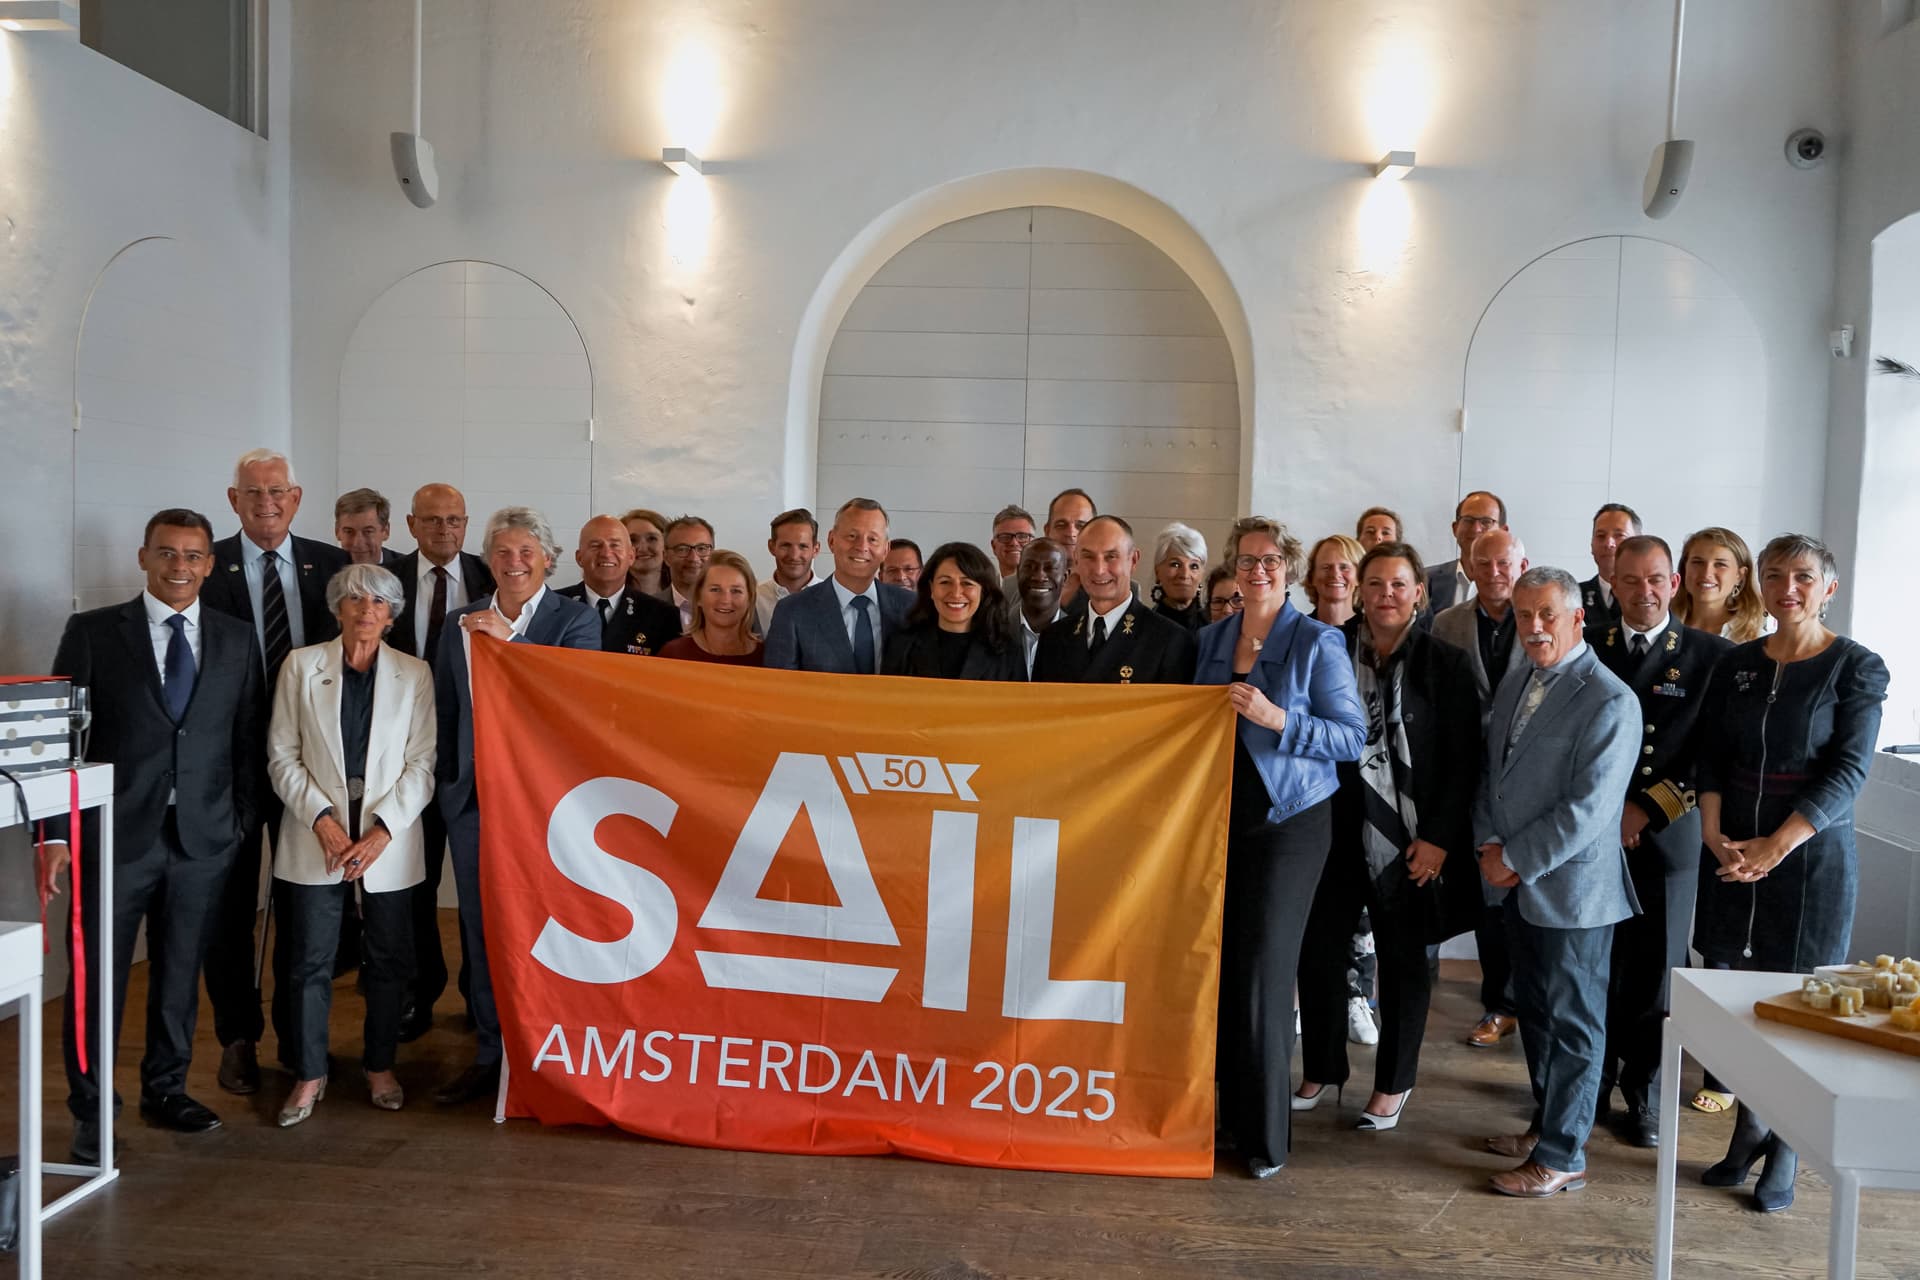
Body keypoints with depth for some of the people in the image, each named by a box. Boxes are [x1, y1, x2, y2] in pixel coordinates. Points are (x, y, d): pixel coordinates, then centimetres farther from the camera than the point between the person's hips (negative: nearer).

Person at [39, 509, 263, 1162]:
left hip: (204, 839, 2)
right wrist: (57, 834, -6)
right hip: (115, 836, -2)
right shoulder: (93, 632, 0)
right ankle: (90, 1110, 19)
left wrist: (246, 824, 4)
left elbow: (248, 740, 8)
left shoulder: (237, 641, 7)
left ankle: (166, 1089, 29)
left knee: (180, 974, 12)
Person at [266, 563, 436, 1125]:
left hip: (389, 840, 0)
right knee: (310, 961, 3)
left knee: (389, 959, 7)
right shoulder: (301, 666, 3)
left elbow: (422, 765, -1)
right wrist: (322, 818, -11)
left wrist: (381, 831, -12)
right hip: (316, 837, 0)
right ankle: (309, 1074, 19)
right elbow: (282, 756, 2)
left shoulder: (415, 674, 2)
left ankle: (379, 1066, 25)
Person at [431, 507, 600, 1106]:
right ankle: (491, 1055, 23)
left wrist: (511, 640, -20)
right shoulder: (461, 624, 10)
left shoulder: (575, 619, -1)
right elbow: (444, 711, 15)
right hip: (474, 795, 4)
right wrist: (446, 782, 11)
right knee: (482, 928, 10)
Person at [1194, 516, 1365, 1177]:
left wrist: (1277, 718, -20)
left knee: (1263, 967, -5)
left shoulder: (1317, 643, -6)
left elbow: (1353, 734, -9)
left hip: (1289, 819, -5)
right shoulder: (1212, 638, 9)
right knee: (1219, 958, 7)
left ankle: (1264, 1132, 8)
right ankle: (1225, 1104, 23)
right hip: (1219, 815, 5)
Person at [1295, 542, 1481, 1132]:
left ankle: (1393, 1085, 25)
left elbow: (1462, 760, -4)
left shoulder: (1444, 663, -3)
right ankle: (1319, 1071, 23)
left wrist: (1439, 838, -9)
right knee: (1319, 948, 4)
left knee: (1402, 958, 10)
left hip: (1408, 834, -1)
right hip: (1336, 826, 2)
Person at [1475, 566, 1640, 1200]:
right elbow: (1491, 775, 16)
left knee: (1572, 1023, 4)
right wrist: (1489, 844, 0)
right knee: (1535, 1011, 19)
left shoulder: (1609, 701, -15)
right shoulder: (1512, 689, 11)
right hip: (1519, 885, 8)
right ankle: (1546, 1124, 36)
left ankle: (1561, 1157, 16)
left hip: (1573, 889, -8)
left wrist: (1517, 860, -16)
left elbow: (1587, 808, -20)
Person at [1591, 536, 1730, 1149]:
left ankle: (1643, 1094, 23)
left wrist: (1647, 810, -10)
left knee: (1654, 976, 7)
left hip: (1666, 839, -1)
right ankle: (1592, 1086, 20)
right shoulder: (1588, 651, 6)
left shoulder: (1710, 655, 0)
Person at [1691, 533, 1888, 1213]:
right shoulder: (1736, 664, 7)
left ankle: (1786, 1150, 21)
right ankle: (1750, 1126, 25)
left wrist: (1773, 848, -19)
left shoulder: (1856, 667, -5)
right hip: (1732, 851, 4)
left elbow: (1848, 772, -12)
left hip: (1810, 852, -3)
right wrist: (1714, 834, -10)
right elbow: (1710, 757, 5)